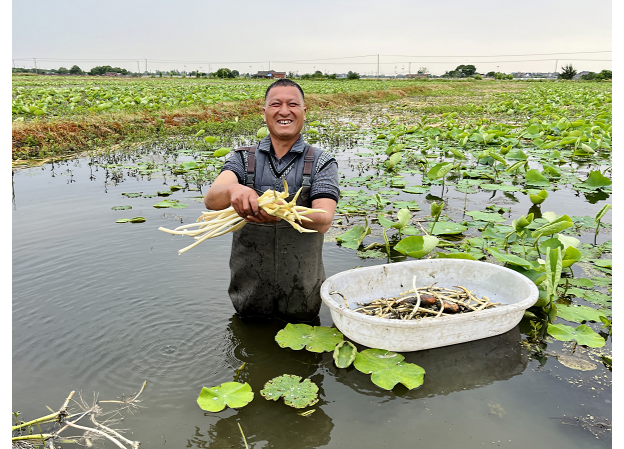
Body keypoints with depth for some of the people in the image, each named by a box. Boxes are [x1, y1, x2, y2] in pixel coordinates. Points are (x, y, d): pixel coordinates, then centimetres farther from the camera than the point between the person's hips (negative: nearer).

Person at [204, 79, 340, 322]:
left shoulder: (321, 163, -5)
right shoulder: (243, 158, -1)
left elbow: (323, 221, -19)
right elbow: (211, 199, -18)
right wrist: (232, 190, -43)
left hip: (301, 290, 0)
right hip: (250, 287, 1)